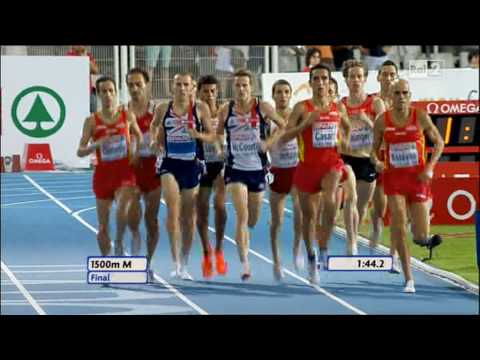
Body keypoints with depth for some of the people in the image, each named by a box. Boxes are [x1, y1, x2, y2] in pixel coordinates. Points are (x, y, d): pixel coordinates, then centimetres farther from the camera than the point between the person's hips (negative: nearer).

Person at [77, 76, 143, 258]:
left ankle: (119, 243, -2)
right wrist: (97, 144, -22)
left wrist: (136, 153, 0)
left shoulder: (128, 116, 1)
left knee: (122, 210, -29)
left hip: (125, 171, -1)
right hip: (103, 173, 1)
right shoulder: (92, 121, -2)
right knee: (103, 226, 6)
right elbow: (80, 151, -4)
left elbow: (139, 136, 18)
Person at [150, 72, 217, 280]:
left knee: (189, 216, 8)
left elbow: (212, 137, 3)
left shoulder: (200, 109, 0)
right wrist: (155, 142, 0)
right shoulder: (163, 110, 3)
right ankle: (175, 261, -19)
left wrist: (198, 135, -17)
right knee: (173, 209, -20)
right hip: (170, 164, -1)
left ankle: (184, 264, 22)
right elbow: (154, 128, 20)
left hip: (192, 165, 1)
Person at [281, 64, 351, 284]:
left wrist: (345, 142, 8)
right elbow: (284, 137, -11)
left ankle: (324, 249, -14)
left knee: (329, 202, -29)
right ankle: (311, 260, 30)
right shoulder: (302, 108, -4)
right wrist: (306, 122, -23)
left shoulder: (338, 108, 5)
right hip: (307, 165, 0)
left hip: (331, 163, 0)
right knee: (308, 215, 10)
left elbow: (347, 126, 28)